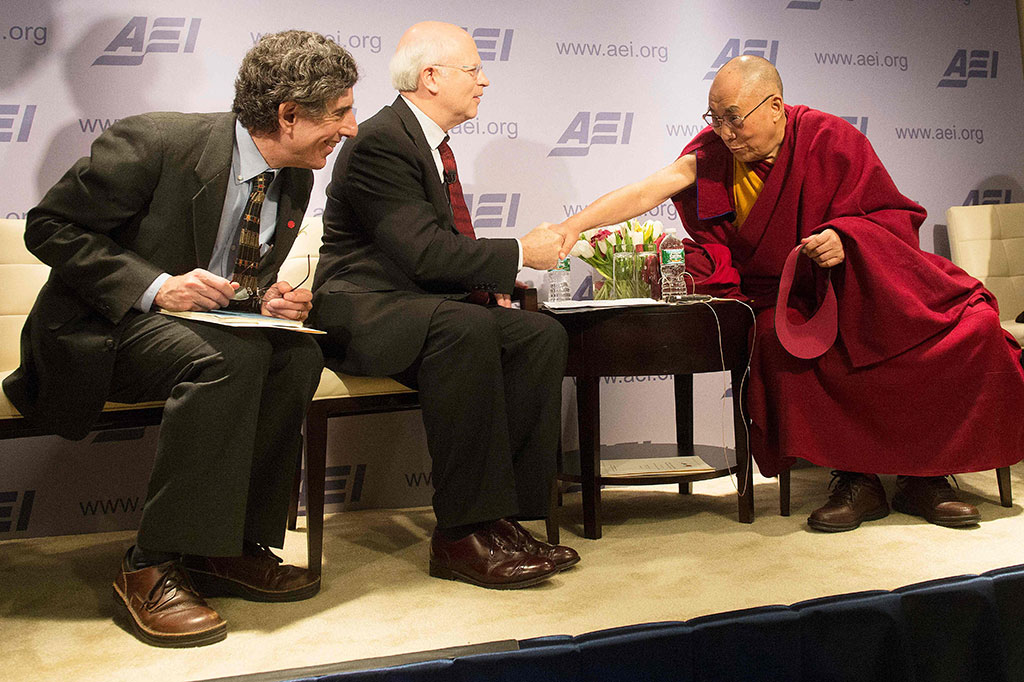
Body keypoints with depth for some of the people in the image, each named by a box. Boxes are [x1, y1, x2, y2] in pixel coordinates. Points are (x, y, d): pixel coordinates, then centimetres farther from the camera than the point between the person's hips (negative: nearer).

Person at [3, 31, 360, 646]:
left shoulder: (294, 181, 3)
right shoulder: (154, 143, -18)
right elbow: (50, 226, -14)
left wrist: (268, 299, -9)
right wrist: (154, 287, -25)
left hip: (200, 323, 7)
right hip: (100, 331, -6)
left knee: (298, 355, -22)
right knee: (231, 357, -33)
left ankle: (232, 547, -13)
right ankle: (151, 572, -25)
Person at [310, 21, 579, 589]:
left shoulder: (432, 144, 17)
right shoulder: (380, 142, -13)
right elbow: (424, 253, -23)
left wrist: (486, 284, 4)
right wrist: (518, 254, -15)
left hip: (423, 304, 9)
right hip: (363, 311, -9)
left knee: (542, 334, -12)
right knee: (466, 329, -37)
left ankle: (505, 515, -14)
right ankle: (463, 534, -30)